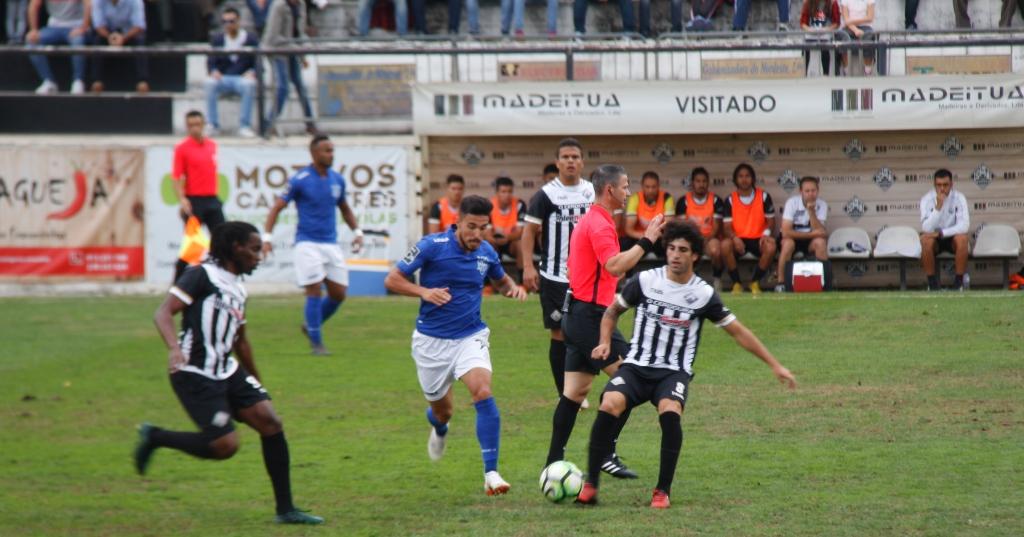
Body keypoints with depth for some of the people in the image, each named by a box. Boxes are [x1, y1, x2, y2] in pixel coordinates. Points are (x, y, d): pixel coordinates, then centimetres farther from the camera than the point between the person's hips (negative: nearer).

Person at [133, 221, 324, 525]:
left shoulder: (238, 290, 16)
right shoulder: (202, 276, -8)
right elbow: (164, 313, -17)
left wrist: (257, 383, 35)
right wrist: (175, 348, -35)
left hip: (227, 372, 8)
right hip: (195, 375, -8)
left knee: (270, 422, -6)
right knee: (225, 446, -15)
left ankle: (285, 509, 1)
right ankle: (155, 437, 7)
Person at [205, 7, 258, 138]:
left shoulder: (250, 40, 8)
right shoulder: (217, 40, 14)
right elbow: (211, 61, 8)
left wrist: (252, 72, -17)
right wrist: (214, 71, -15)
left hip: (243, 78, -2)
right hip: (223, 78, 2)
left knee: (248, 84, -38)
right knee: (209, 83, -33)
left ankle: (245, 126, -30)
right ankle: (213, 125, -25)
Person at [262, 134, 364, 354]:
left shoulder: (337, 180, 8)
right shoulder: (300, 180, -8)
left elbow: (344, 208, 24)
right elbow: (277, 207, -6)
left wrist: (357, 231, 12)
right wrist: (267, 237, -16)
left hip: (331, 244, 6)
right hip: (307, 243, -6)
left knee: (338, 294, 3)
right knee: (315, 291, -11)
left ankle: (311, 326, 26)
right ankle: (316, 342, -1)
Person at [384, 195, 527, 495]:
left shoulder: (486, 253, -1)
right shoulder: (432, 246, -13)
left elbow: (501, 281, 21)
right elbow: (392, 280, -7)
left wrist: (513, 288, -3)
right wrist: (424, 292, -24)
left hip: (470, 336, 1)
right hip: (432, 339, -1)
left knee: (483, 392, -23)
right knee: (442, 411, 10)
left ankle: (491, 473, -24)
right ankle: (439, 430, 52)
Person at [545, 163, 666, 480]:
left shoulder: (589, 221, 18)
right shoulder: (599, 224, -15)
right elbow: (614, 265, -28)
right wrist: (646, 242, -25)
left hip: (578, 314, 10)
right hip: (591, 315, -10)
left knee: (575, 391, 9)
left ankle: (555, 462, 8)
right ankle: (605, 453, -10)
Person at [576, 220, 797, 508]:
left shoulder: (704, 295, -1)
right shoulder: (645, 281, 1)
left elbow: (738, 332, 7)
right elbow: (612, 311, 17)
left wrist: (775, 365, 6)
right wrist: (605, 342, -1)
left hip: (674, 373, -1)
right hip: (636, 366, 1)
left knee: (670, 412, -34)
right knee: (609, 406, -29)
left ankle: (663, 491, -18)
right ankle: (590, 484, -18)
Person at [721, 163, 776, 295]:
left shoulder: (764, 197, 2)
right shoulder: (730, 200, 1)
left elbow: (771, 220, 5)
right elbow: (727, 227, -2)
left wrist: (766, 233, -18)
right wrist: (734, 238, -24)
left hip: (758, 239, 0)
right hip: (738, 239, 0)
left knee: (770, 247, -33)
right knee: (725, 245, -34)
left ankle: (755, 282, -11)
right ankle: (736, 283, -18)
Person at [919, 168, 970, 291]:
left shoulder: (959, 197, -15)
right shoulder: (927, 199, -16)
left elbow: (964, 225, -25)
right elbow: (926, 228, -26)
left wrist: (941, 233, -33)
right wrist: (938, 207, -37)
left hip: (952, 236, 0)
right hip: (934, 238, 0)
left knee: (962, 238, -33)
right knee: (925, 239, -34)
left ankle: (959, 281, -19)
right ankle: (932, 282, -19)